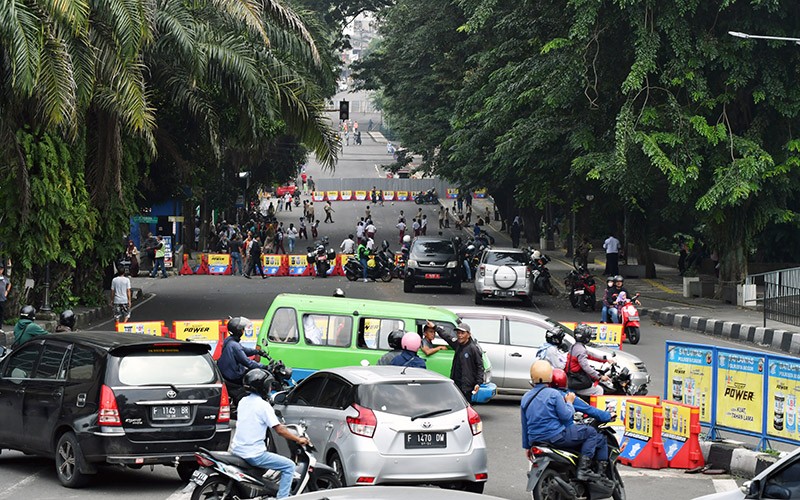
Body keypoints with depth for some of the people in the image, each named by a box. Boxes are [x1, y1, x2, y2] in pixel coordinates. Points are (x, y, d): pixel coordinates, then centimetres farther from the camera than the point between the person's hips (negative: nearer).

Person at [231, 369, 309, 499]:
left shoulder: (243, 401, 10)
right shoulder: (263, 405, -13)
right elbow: (279, 430, -14)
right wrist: (299, 440, -1)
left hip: (237, 450, 8)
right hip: (253, 453, -8)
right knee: (289, 466, -3)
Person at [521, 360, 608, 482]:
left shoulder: (525, 398, 7)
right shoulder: (553, 394, -13)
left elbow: (525, 425, 14)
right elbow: (566, 416, -12)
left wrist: (527, 446, 23)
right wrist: (569, 403, 6)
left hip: (535, 439, 8)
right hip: (556, 437, -8)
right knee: (592, 433, 1)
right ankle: (583, 468, -9)